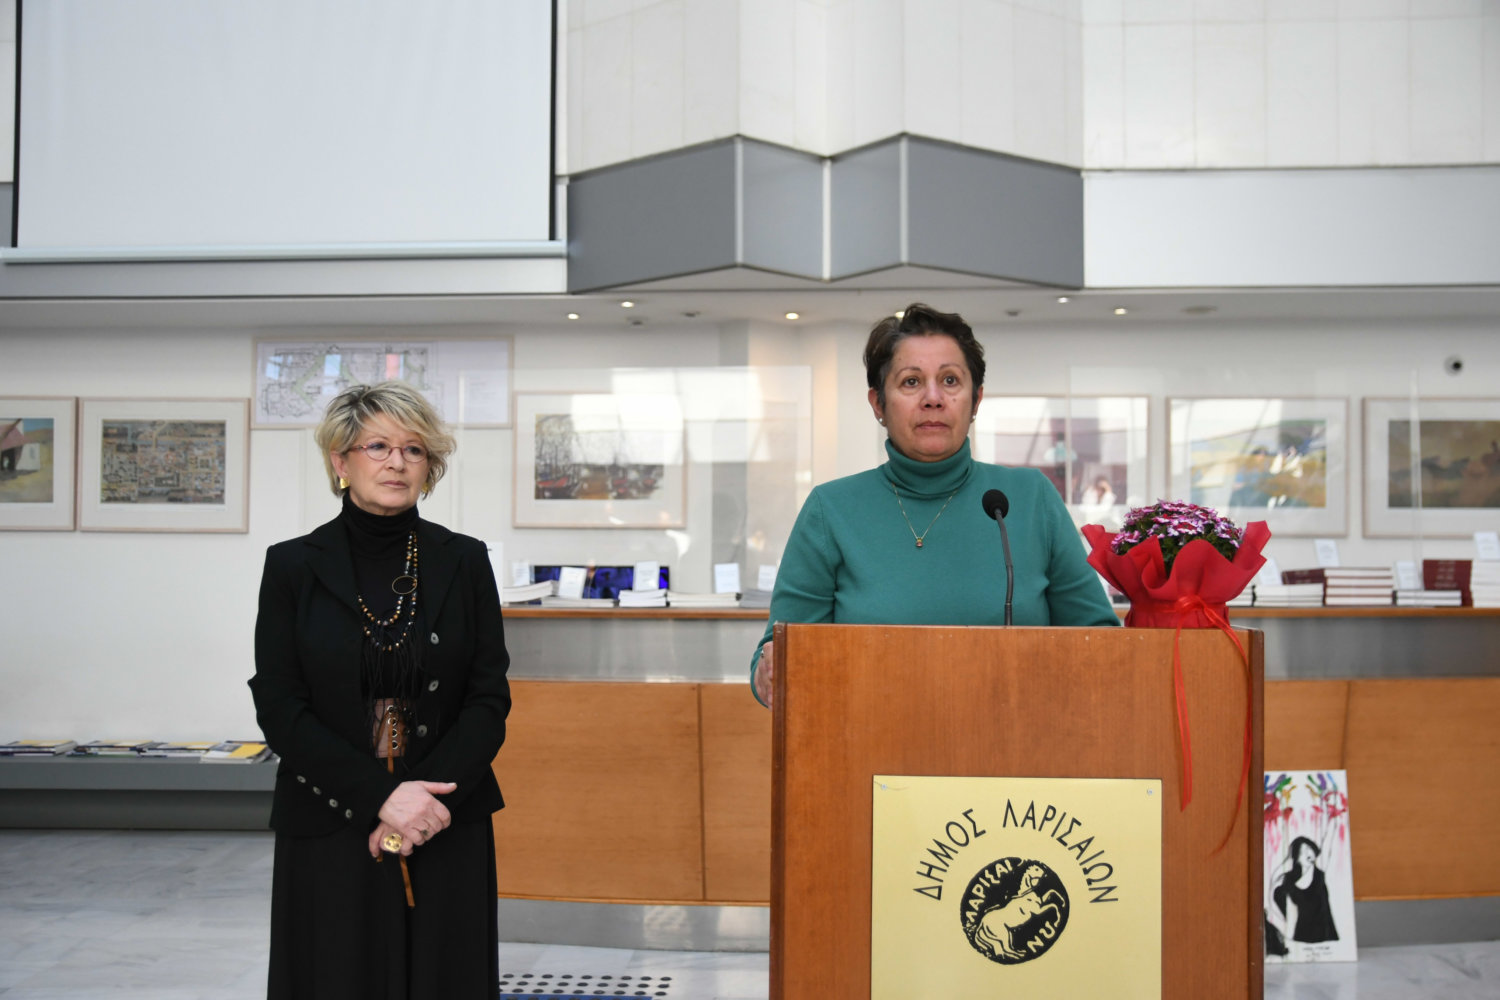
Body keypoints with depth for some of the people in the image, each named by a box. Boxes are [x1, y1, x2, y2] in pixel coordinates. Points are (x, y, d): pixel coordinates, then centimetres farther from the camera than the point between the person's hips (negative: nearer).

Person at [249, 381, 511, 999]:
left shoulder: (464, 561, 3)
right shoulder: (293, 567, 0)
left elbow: (490, 698, 0)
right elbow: (279, 709, -5)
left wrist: (427, 796, -13)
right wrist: (381, 797, -14)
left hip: (447, 831, 1)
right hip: (329, 833, -1)